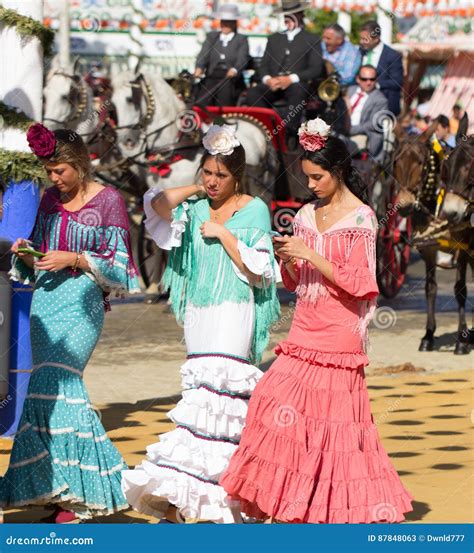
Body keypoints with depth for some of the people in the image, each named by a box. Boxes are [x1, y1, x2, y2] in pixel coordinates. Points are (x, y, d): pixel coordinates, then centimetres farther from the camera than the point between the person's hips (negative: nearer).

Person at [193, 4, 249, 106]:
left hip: (230, 81, -2)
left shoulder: (241, 40, 12)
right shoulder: (212, 36, 20)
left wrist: (234, 70, -27)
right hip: (211, 78, 2)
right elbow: (204, 54, 6)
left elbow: (242, 59, -4)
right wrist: (199, 68, -17)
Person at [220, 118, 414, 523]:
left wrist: (310, 256, -16)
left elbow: (357, 283, -12)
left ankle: (335, 505, 6)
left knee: (332, 415, -4)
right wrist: (287, 259, -4)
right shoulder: (307, 215, 12)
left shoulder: (360, 218, -6)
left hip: (339, 334, -6)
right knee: (280, 403, -5)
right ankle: (288, 503, 0)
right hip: (305, 329, 6)